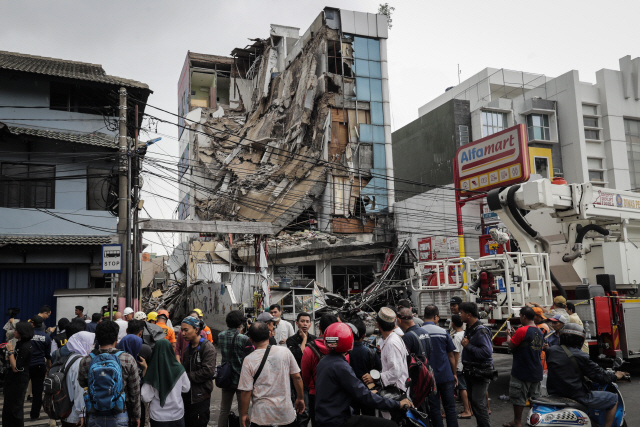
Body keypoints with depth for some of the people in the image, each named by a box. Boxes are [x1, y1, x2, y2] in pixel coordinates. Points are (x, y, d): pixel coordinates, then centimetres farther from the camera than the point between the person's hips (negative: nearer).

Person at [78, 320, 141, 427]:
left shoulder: (85, 361, -6)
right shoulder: (128, 360, -10)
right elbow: (135, 392, -3)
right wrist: (136, 416, 8)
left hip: (94, 418, 2)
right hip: (120, 418, -1)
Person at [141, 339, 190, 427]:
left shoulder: (151, 372, -18)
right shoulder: (179, 370, -14)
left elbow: (145, 398, -11)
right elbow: (186, 388, 1)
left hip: (157, 417, 0)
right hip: (177, 416, 0)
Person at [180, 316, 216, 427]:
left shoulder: (207, 347, -13)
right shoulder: (188, 348, 14)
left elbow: (208, 371, -22)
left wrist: (188, 376, -15)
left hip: (200, 398, -8)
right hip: (187, 396, 8)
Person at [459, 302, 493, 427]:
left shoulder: (481, 331, -20)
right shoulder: (469, 329, 10)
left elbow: (487, 352, -31)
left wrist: (468, 346, -25)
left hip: (480, 373, -10)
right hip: (471, 372, 10)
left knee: (478, 403, -10)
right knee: (473, 401, 16)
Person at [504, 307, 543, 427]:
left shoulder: (522, 330, -18)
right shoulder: (539, 332, 8)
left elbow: (511, 346, -13)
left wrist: (508, 336, 5)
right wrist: (514, 335, 16)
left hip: (522, 372, -8)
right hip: (537, 372, 8)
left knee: (518, 398, 3)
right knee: (535, 397, 17)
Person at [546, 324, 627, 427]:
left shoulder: (551, 351, 1)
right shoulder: (580, 356, -16)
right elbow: (598, 374, -8)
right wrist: (615, 376, 12)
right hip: (577, 397, -7)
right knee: (613, 399, 9)